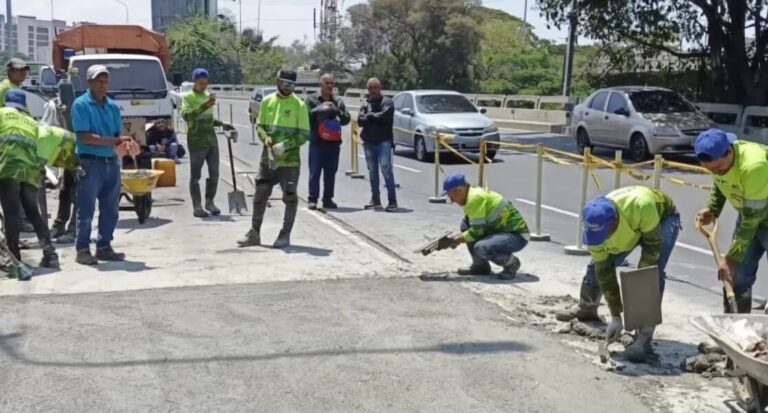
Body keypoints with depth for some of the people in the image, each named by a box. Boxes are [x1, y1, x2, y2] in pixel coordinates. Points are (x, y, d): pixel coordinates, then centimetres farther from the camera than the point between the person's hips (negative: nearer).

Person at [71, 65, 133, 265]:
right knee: (86, 210, -2)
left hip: (112, 162, 6)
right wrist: (115, 141, -18)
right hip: (90, 162, -6)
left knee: (111, 209, 10)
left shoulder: (113, 106, 12)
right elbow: (84, 136, -14)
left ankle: (104, 246, 20)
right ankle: (82, 249, 6)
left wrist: (125, 143, -9)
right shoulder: (81, 105, -6)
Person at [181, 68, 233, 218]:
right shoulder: (188, 97, -4)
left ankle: (210, 202, 19)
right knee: (195, 175, 0)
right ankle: (197, 206, 4)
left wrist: (222, 124, 13)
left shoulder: (208, 95, 16)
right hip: (196, 141, -6)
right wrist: (204, 107, -31)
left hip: (212, 140, 6)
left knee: (214, 173, 6)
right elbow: (186, 115, -22)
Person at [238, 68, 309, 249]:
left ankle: (285, 235, 12)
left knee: (290, 197, 1)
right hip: (268, 158, 4)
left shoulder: (299, 105, -5)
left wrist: (285, 145, -19)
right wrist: (265, 138, -9)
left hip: (290, 160, -4)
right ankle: (254, 233, 20)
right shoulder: (267, 101, 7)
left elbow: (304, 135, -6)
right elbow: (260, 126, 12)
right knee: (260, 195, 9)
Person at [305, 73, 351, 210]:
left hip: (333, 142, 4)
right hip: (317, 142, -3)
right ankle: (313, 199, -1)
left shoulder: (338, 101, 15)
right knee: (315, 172, -5)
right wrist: (320, 108, -15)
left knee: (330, 173, 6)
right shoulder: (312, 99, 5)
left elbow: (346, 119, 6)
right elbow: (307, 115, -9)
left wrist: (338, 111, -11)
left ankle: (328, 199, 13)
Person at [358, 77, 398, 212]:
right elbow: (360, 120, 1)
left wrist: (370, 116, -2)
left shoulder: (387, 102, 3)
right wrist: (376, 117, -11)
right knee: (372, 171, 9)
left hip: (383, 141, -5)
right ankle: (375, 200, 17)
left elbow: (386, 115, -14)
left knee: (386, 169, -12)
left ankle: (392, 201, -11)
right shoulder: (365, 104, 15)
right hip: (369, 142, 5)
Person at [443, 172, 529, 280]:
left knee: (480, 248, -31)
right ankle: (480, 266, 12)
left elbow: (478, 230, -22)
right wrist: (457, 238, 4)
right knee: (465, 225, 3)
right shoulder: (471, 195, 9)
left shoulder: (475, 197, -21)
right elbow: (474, 225, 16)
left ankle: (511, 263, -3)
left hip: (517, 235, -10)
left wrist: (459, 239, -12)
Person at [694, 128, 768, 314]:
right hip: (749, 214, 7)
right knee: (735, 274, 6)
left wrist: (731, 257, -26)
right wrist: (712, 209, -8)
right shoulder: (718, 158, -15)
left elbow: (752, 220, -31)